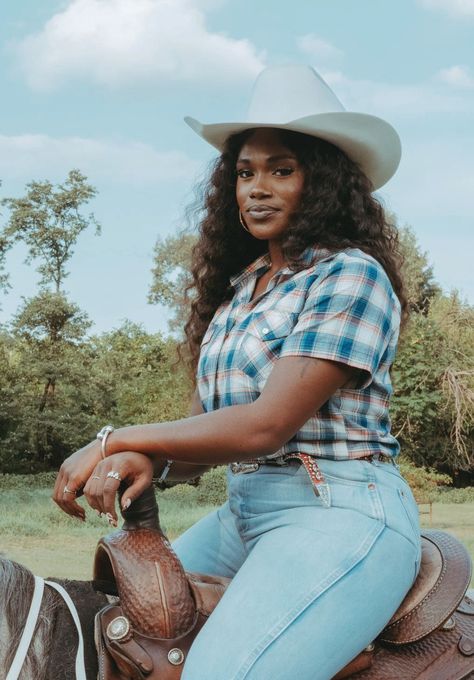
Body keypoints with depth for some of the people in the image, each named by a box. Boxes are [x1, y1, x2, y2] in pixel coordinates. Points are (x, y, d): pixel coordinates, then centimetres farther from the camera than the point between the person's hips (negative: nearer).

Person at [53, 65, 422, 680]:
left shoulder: (352, 275, -10)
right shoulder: (240, 285, 15)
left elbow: (267, 425, -18)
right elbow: (205, 424, 9)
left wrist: (115, 441, -11)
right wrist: (148, 462, -15)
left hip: (342, 513, -8)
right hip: (243, 512, 9)